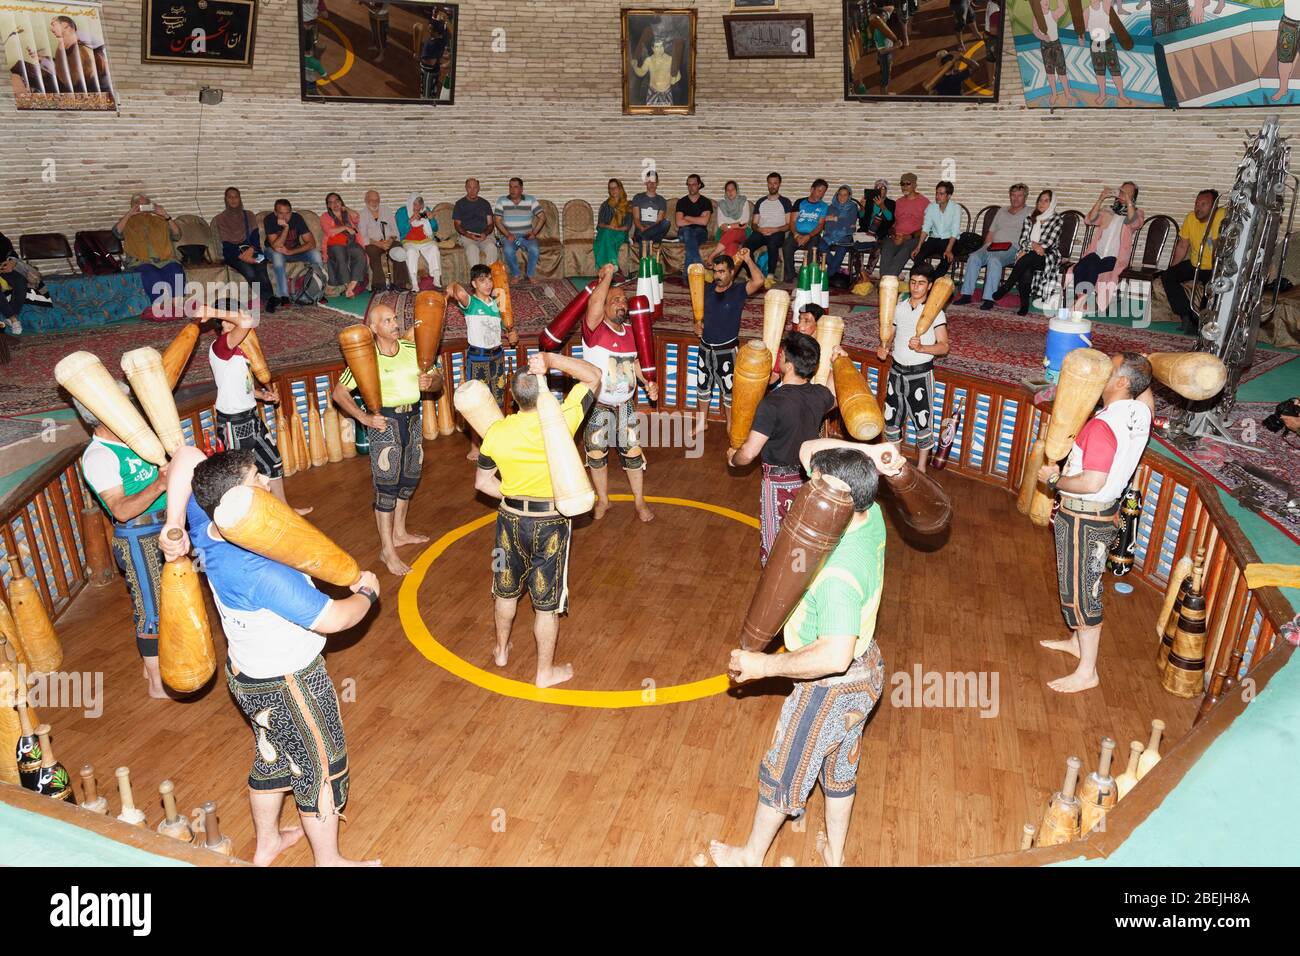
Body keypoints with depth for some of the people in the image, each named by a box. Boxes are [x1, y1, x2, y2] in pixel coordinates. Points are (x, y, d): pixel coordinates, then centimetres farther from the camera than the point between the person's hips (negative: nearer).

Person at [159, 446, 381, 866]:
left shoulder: (206, 528, -13)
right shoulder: (260, 572, -37)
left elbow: (188, 456, -5)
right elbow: (333, 619, -32)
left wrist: (174, 527, -12)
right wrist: (366, 593, -11)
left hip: (249, 674, 8)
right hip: (287, 685, -8)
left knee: (273, 757, 29)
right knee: (321, 769, 14)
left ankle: (267, 845, 51)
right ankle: (329, 861, 34)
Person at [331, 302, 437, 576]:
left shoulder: (411, 348, 0)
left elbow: (434, 376, 11)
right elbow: (339, 393, -7)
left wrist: (429, 382, -12)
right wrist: (364, 418, -15)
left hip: (413, 417, 6)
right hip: (385, 422, -6)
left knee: (409, 479, 17)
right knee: (386, 486, -2)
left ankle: (399, 532, 37)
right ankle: (387, 550, 6)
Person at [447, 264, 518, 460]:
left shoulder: (496, 302, 6)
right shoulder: (470, 302, -12)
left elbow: (500, 328, 13)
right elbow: (460, 294, -40)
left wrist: (511, 335, -1)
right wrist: (454, 286, -28)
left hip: (497, 355, 6)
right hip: (477, 357, -6)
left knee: (497, 401, 15)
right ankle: (474, 446, 12)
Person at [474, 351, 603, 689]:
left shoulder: (497, 432, -12)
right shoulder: (562, 420, -20)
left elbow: (482, 482, 0)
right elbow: (594, 376, -7)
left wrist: (514, 496, 9)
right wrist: (551, 360, -15)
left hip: (511, 519, 3)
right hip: (551, 523, -3)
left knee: (507, 589, 24)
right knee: (546, 601, 10)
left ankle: (501, 650, 46)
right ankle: (546, 671, 26)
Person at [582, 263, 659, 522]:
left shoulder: (631, 331, 0)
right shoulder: (594, 330, -19)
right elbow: (594, 302, -39)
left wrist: (647, 383, 1)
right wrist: (607, 276, -28)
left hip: (626, 403, 4)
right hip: (597, 404, -4)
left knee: (633, 452, 9)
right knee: (596, 453, 10)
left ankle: (640, 501, 25)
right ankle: (603, 500, 31)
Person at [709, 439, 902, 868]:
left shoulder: (839, 572, -37)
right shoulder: (871, 515, -13)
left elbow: (834, 657, -40)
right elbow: (809, 450, -4)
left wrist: (763, 665, -30)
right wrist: (867, 454, -21)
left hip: (833, 687, -8)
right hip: (866, 667, 8)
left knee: (783, 771, 17)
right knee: (840, 765, 28)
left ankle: (750, 855, 42)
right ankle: (834, 853, 51)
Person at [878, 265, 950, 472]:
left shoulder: (936, 312, -8)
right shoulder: (899, 308, 6)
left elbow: (944, 347, -11)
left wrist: (921, 348, -27)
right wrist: (884, 347, -4)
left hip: (920, 373, -5)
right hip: (896, 371, 5)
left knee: (922, 421, 2)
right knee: (891, 417, 13)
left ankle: (921, 468, 15)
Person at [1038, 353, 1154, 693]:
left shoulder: (1103, 425, -28)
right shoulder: (1140, 413, -1)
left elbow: (1092, 483, -32)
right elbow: (1145, 389, 26)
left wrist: (1054, 479, -17)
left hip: (1084, 519, -9)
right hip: (1104, 512, 9)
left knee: (1080, 591, 2)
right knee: (1082, 584, 24)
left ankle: (1087, 672, 14)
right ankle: (1077, 641, 43)